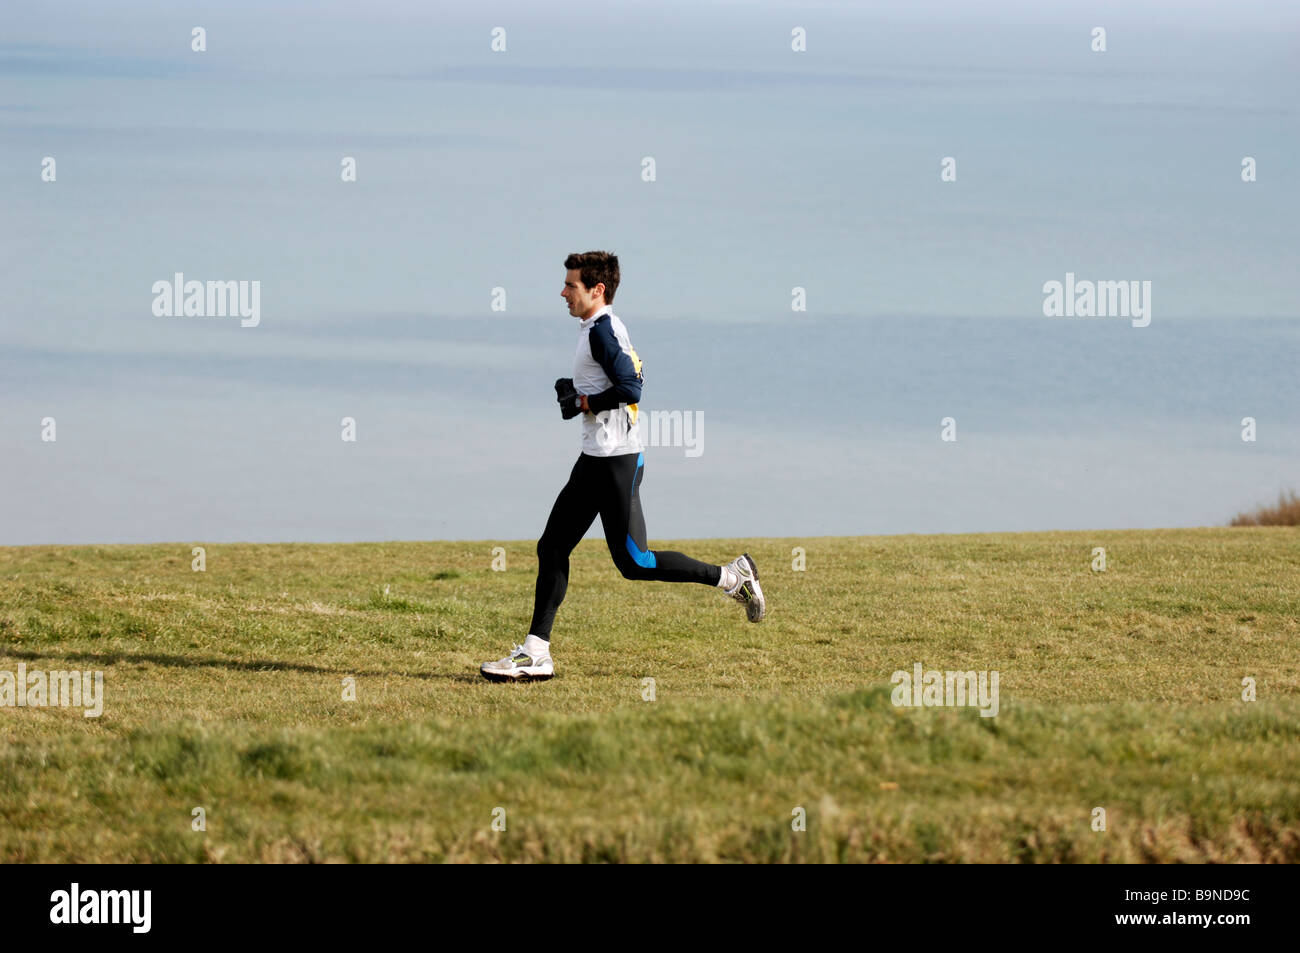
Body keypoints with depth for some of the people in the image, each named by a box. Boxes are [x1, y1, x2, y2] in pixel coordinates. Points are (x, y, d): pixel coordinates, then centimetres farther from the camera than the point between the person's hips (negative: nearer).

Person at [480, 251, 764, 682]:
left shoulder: (603, 330, -15)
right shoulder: (602, 328, 15)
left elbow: (629, 389, -25)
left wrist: (584, 403, -13)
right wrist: (576, 390, 11)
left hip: (616, 460, -11)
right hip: (597, 459, 11)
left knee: (633, 562, -7)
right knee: (553, 546, 7)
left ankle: (731, 576, 4)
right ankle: (536, 653, 6)